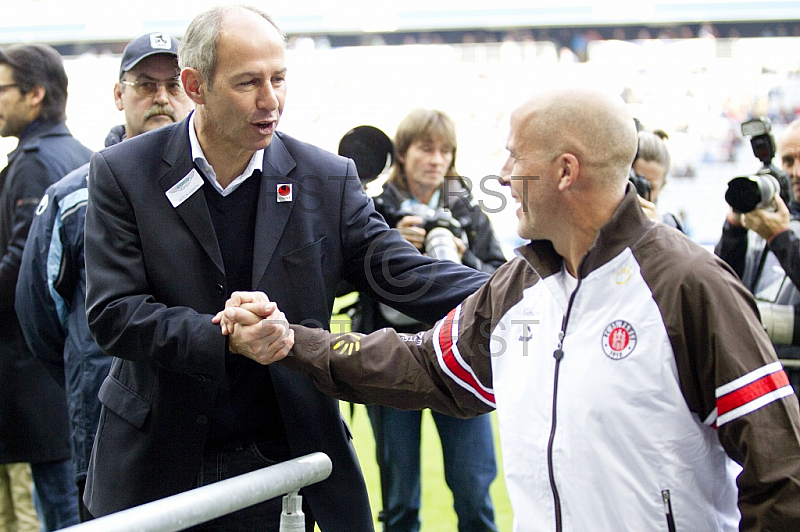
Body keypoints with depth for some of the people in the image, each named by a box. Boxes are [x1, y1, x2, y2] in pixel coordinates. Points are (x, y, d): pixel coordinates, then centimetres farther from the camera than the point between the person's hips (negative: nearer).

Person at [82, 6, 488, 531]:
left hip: (277, 463, 1)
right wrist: (224, 339, -28)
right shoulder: (123, 174, -6)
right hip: (155, 466, -1)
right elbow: (113, 311, -13)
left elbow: (400, 272, -6)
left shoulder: (327, 179, -1)